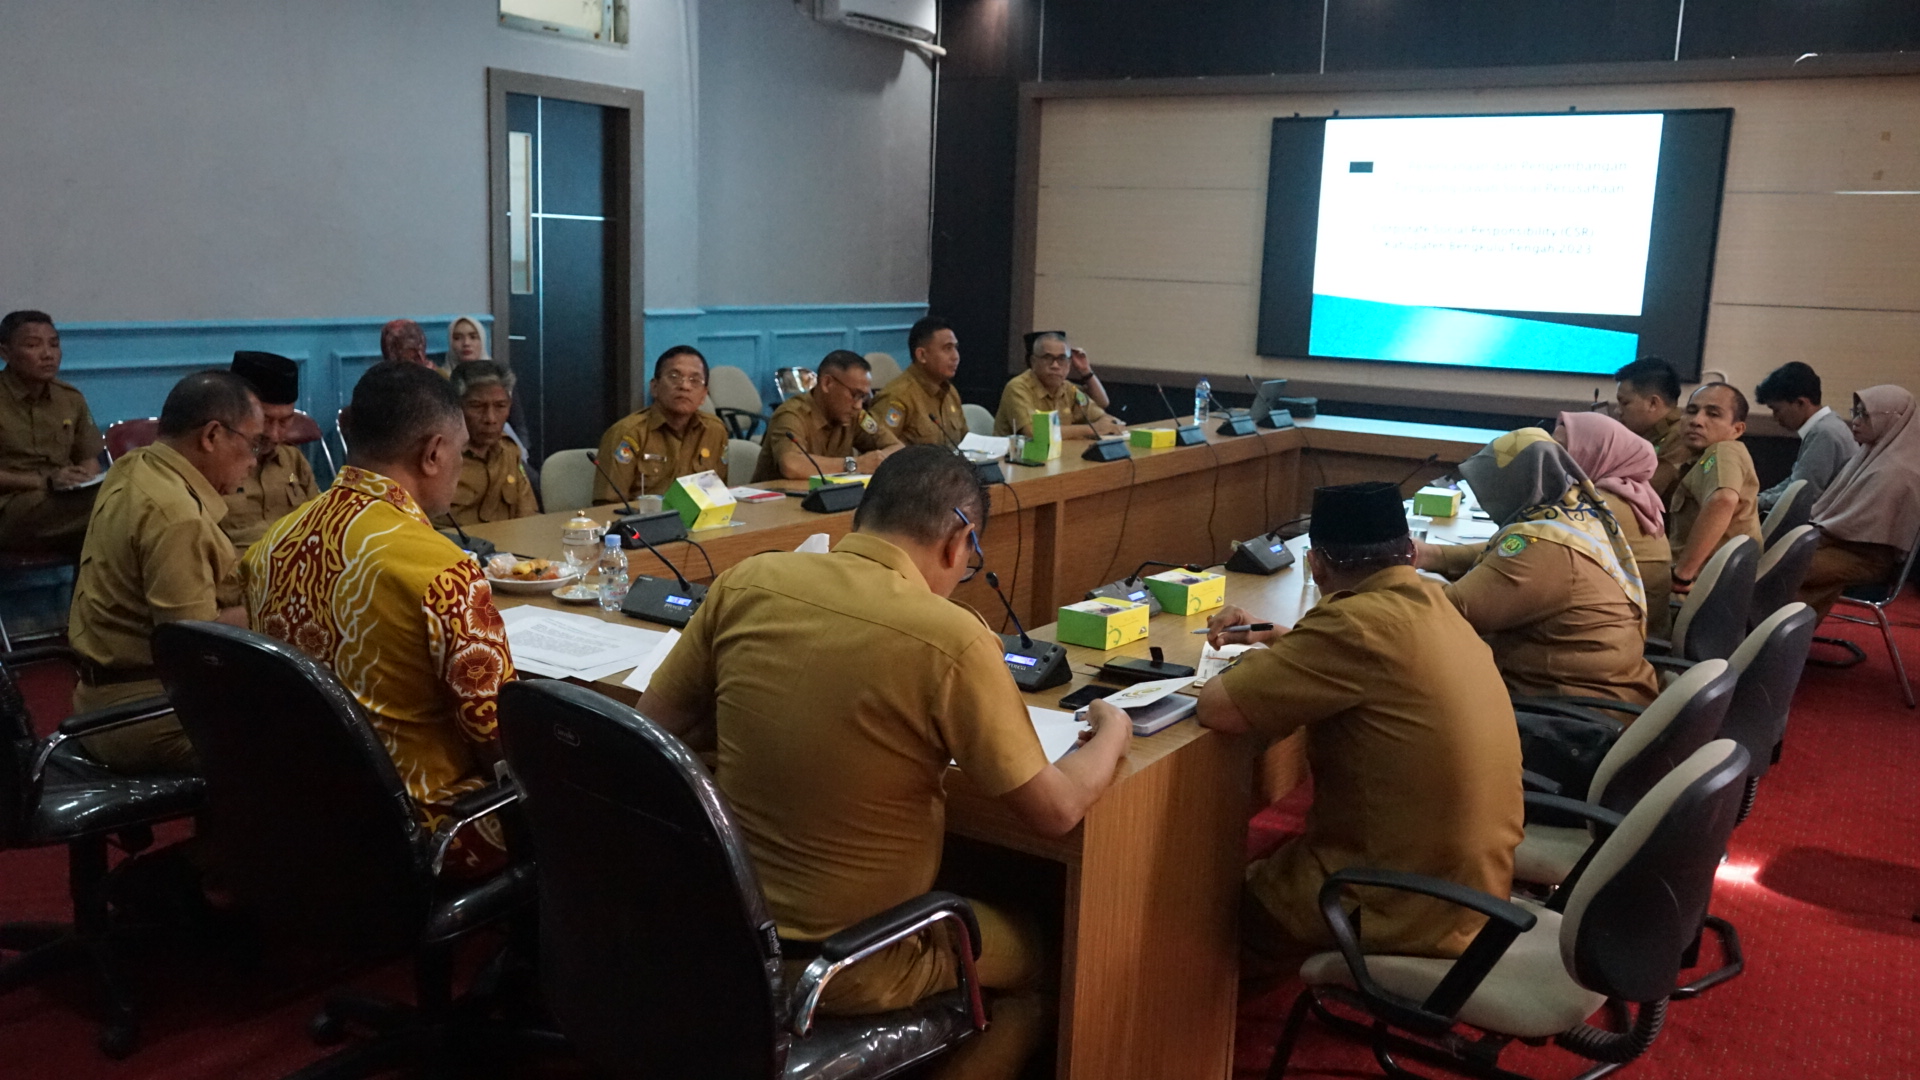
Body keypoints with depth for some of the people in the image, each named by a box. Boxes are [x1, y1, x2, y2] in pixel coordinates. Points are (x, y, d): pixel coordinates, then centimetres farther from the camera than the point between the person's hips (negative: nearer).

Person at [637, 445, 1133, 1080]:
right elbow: (1054, 812, -14)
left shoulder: (745, 584, -10)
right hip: (848, 970, -5)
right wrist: (1111, 735, 5)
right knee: (1037, 957, 25)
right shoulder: (952, 640, -23)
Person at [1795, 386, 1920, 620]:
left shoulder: (1894, 471, -22)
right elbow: (1838, 502, 15)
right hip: (1850, 542, 10)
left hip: (1869, 557, -9)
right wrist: (1812, 523, 2)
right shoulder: (1877, 452, 7)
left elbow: (1857, 525, -21)